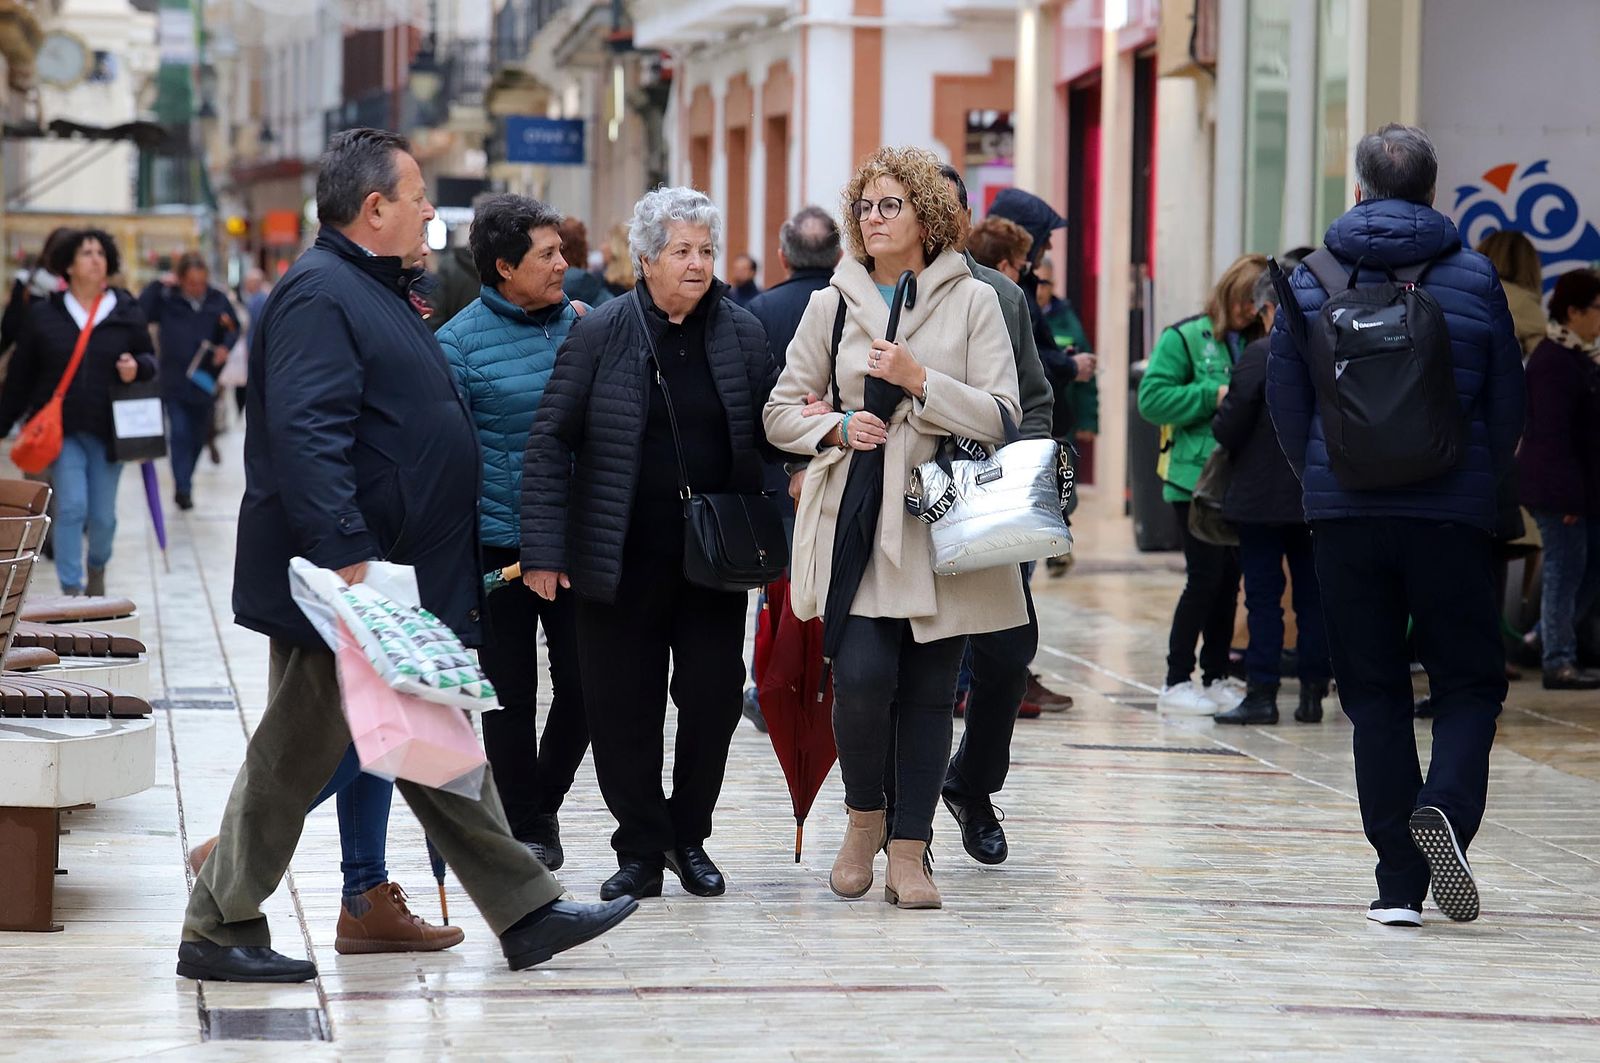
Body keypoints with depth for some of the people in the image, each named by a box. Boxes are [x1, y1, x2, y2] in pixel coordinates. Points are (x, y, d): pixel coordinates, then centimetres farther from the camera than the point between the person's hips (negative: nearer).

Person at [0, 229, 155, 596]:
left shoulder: (127, 313, 3)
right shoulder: (44, 314, 2)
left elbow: (149, 359, 12)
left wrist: (137, 368, -12)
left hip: (107, 430, 1)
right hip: (62, 429, -1)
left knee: (103, 514, 8)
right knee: (71, 507, -12)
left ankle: (97, 567, 38)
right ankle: (71, 589, -6)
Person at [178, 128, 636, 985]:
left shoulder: (376, 293, 18)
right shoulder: (320, 296, -17)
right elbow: (306, 435, -27)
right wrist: (347, 558, -32)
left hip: (407, 584, 10)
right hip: (346, 581, -10)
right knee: (297, 755, -2)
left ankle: (525, 912, 15)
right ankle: (218, 932, 8)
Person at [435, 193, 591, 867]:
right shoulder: (460, 342, -6)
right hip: (498, 544, -3)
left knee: (582, 684, 5)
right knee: (511, 693, 5)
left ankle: (542, 803, 28)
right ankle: (526, 827, 18)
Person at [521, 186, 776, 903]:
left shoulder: (742, 332, 5)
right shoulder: (601, 334, -3)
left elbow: (764, 434, 13)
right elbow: (551, 443, -4)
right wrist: (544, 549, -9)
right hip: (624, 561, -2)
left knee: (713, 697, 5)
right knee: (623, 706, 2)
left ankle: (689, 836, 23)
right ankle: (641, 850, 14)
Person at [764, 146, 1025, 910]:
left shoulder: (972, 301, 4)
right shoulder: (833, 304, 9)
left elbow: (1002, 416, -2)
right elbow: (781, 413, 13)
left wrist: (919, 380, -12)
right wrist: (838, 427, -6)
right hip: (855, 521, 0)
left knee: (929, 690, 2)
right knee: (861, 677, -14)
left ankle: (909, 848, 11)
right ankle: (864, 816, 10)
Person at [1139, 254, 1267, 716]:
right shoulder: (1185, 338, -3)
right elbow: (1152, 398, -10)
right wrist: (1213, 396, -16)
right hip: (1196, 479, -6)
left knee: (1229, 578, 8)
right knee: (1206, 577, -7)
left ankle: (1217, 677, 18)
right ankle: (1176, 682, 1)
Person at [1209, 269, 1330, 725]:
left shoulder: (1261, 355, -14)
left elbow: (1228, 427, -14)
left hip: (1263, 498, -5)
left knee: (1263, 597, 0)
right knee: (1313, 596, 10)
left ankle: (1261, 693, 0)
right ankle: (1313, 691, 12)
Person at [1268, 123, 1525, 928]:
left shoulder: (1311, 281, 3)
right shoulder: (1474, 279, 1)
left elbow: (1285, 403, 5)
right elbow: (1508, 408, 4)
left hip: (1345, 518, 1)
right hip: (1451, 515, -1)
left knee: (1373, 694, 7)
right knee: (1469, 682, 8)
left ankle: (1399, 883, 2)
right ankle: (1446, 806, -21)